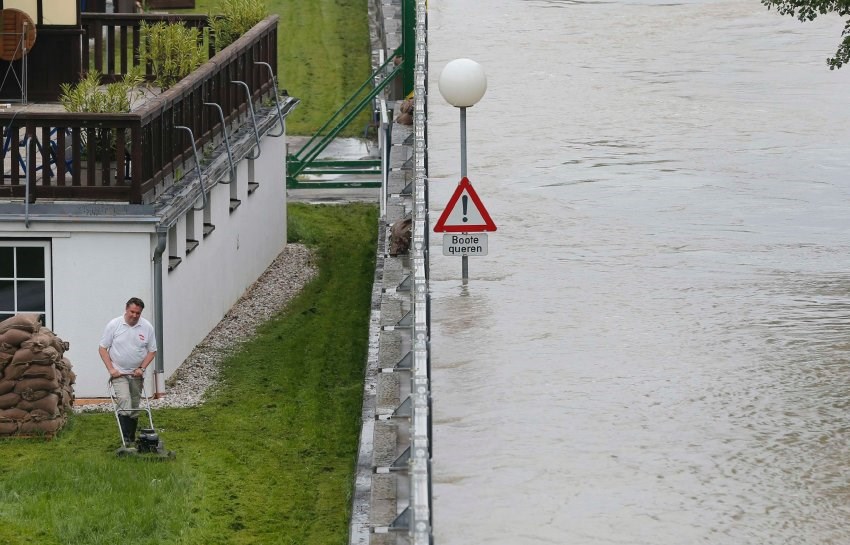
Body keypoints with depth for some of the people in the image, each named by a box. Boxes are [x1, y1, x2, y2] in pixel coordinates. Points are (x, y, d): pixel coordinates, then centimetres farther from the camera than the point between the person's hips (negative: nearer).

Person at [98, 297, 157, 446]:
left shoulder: (147, 327, -1)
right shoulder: (114, 325, -7)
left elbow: (152, 351, 5)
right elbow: (102, 348, -3)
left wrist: (141, 368, -8)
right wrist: (111, 369, -11)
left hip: (136, 374, 3)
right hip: (119, 372, -3)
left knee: (134, 408, 8)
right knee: (125, 403, -20)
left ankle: (132, 439, 17)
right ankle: (125, 439, -23)